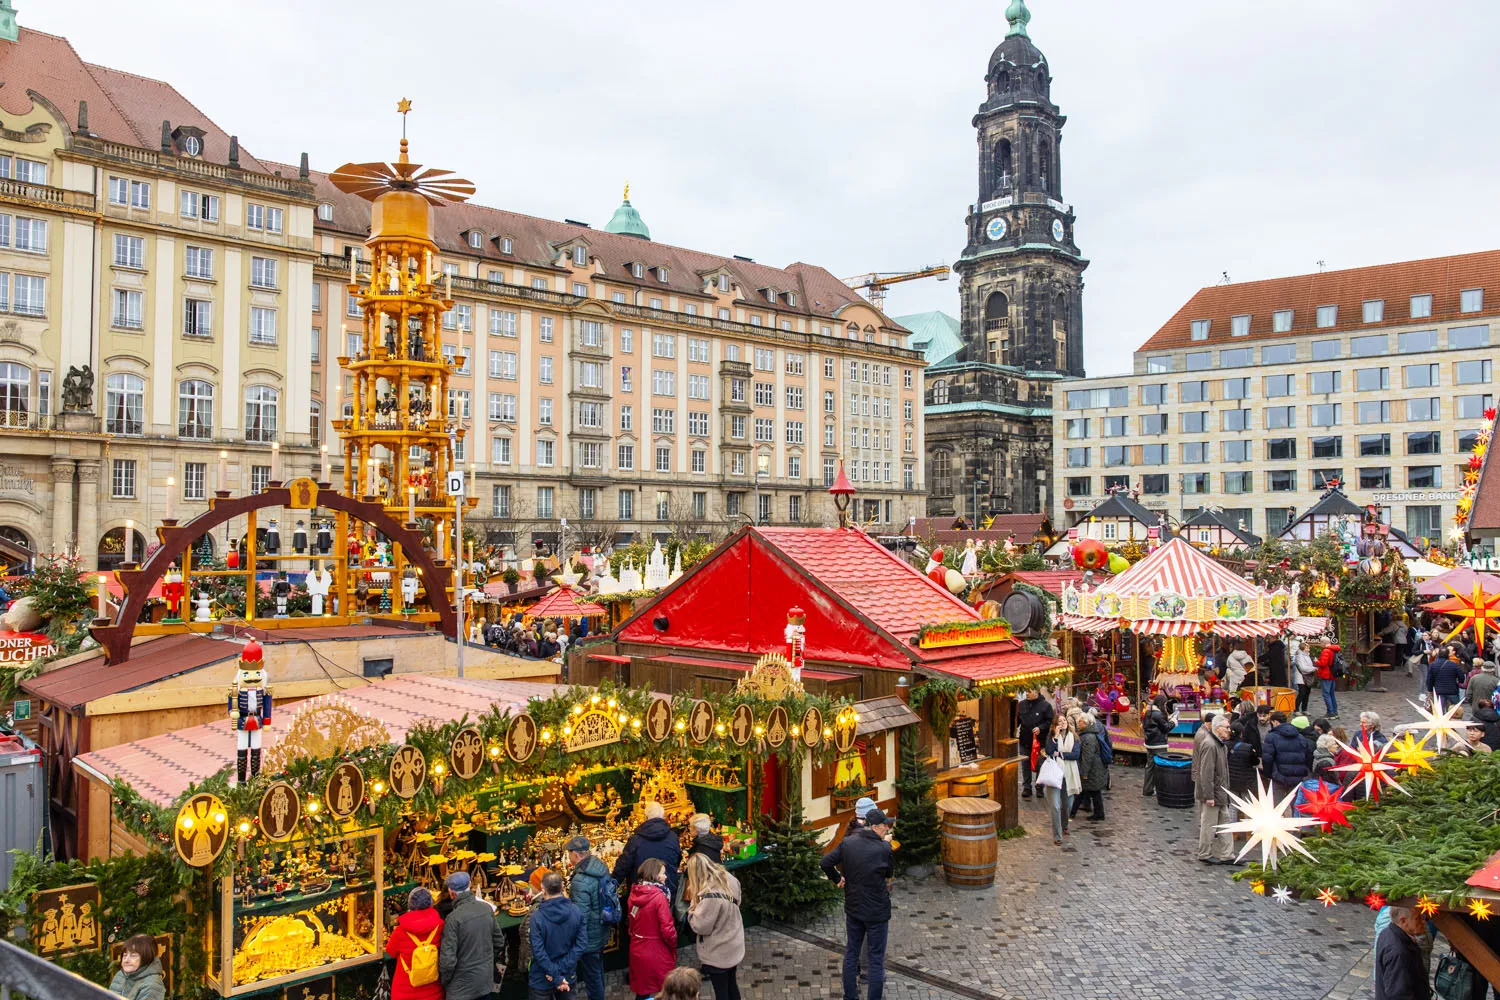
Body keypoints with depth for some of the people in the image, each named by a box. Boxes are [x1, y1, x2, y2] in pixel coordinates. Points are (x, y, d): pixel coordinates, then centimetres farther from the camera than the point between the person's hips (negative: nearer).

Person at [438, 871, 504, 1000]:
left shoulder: (454, 918, -22)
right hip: (486, 980, 5)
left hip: (462, 986, -5)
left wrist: (444, 981, -4)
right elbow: (499, 942, 7)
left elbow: (448, 959, -22)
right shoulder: (487, 908, -4)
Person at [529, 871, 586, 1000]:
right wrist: (562, 968, -13)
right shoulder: (577, 912, -9)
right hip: (568, 977, 3)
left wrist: (556, 977, -17)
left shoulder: (537, 916, -20)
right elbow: (580, 945, -12)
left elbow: (538, 952, -22)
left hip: (542, 979, -3)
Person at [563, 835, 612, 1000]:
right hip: (601, 931, 8)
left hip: (589, 937, -8)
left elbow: (580, 915, -27)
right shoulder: (601, 866, -6)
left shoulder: (580, 881, -31)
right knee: (598, 969, 27)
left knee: (592, 975, 10)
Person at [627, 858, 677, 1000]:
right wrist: (674, 947, -2)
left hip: (637, 951, 6)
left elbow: (632, 922, 7)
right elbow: (667, 929, -20)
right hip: (657, 954, -6)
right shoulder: (659, 896, -21)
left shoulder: (634, 894, -2)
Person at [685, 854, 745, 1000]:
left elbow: (699, 926, -24)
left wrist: (693, 903, -12)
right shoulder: (729, 880, -8)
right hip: (733, 947, 7)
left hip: (717, 954, -7)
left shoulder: (710, 895, -33)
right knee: (731, 985, 25)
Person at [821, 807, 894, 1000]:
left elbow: (826, 862, -6)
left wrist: (837, 879, 10)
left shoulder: (847, 843, -7)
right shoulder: (884, 848, -19)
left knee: (851, 954, 17)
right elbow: (890, 874, -3)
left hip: (852, 908, 5)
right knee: (876, 958, 8)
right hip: (877, 911, -5)